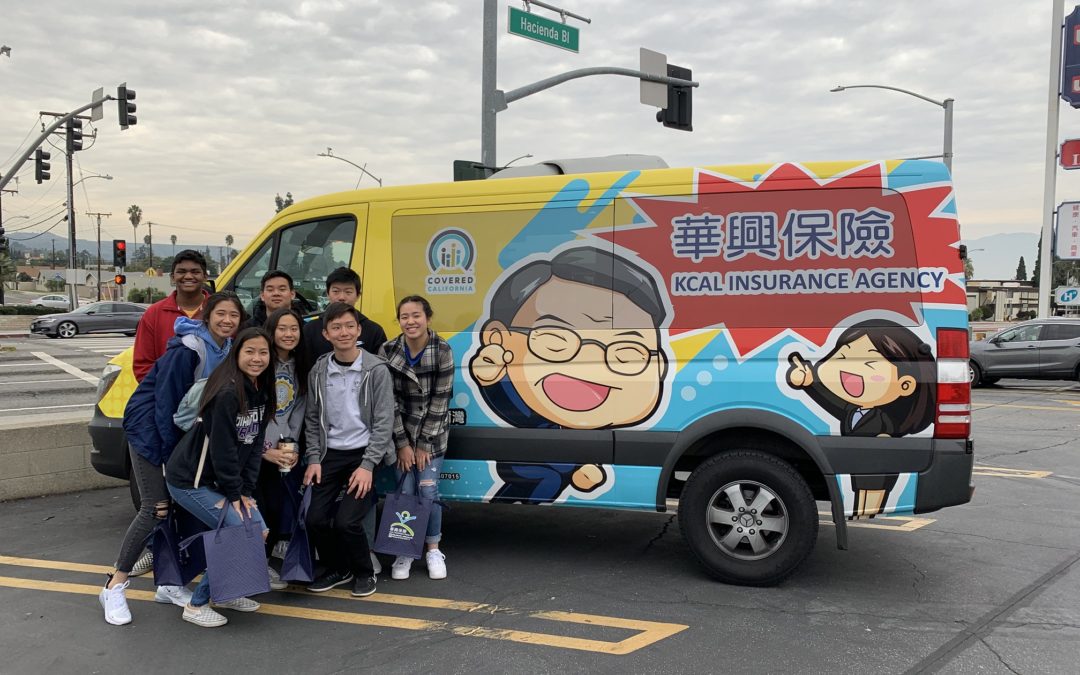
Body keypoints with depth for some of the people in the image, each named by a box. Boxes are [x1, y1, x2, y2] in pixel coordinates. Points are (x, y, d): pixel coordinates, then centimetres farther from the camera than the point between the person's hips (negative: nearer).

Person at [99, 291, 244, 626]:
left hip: (185, 432, 7)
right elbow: (167, 400, -21)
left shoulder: (227, 351, 0)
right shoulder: (187, 350, -23)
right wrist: (172, 453, -17)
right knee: (156, 507, -11)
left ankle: (169, 584, 17)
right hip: (150, 427, -7)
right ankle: (114, 587, 2)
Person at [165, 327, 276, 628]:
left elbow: (255, 445, 5)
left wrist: (246, 490, -1)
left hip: (220, 480, 9)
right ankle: (197, 605, 0)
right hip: (190, 481, -9)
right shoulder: (227, 393, -24)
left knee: (260, 531, 4)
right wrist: (234, 493, -15)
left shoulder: (261, 392, 3)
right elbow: (222, 449, -22)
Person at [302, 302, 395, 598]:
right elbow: (312, 418, 11)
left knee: (346, 521, -15)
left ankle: (364, 572, 13)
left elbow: (383, 422, -10)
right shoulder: (319, 371, 3)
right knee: (315, 518, -5)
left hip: (365, 453, -4)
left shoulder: (376, 370, -9)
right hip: (330, 454, 4)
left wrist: (367, 465, -15)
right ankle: (338, 569, 22)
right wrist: (313, 459, 1)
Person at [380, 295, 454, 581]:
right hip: (401, 432, 1)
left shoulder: (442, 350, -15)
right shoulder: (389, 351, -10)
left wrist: (423, 444, -12)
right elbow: (389, 400, -8)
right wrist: (402, 443, -10)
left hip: (433, 433, -1)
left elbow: (440, 400, -14)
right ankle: (404, 551, 16)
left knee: (428, 491, -3)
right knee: (405, 492, -1)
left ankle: (433, 550, 17)